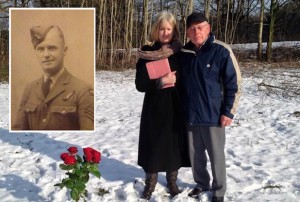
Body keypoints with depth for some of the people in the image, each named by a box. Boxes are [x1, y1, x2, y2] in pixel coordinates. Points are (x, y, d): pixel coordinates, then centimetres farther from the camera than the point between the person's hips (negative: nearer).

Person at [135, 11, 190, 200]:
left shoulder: (180, 51, 1)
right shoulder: (147, 52, -3)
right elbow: (140, 84, -9)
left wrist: (172, 80, -12)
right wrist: (161, 82, -19)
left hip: (176, 107, 1)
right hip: (154, 107, -1)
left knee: (175, 143, 8)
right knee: (153, 144, 5)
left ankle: (172, 181, 27)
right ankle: (150, 182, 23)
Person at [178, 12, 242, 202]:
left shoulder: (221, 51, -11)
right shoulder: (184, 53, 4)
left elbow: (234, 84, -9)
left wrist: (228, 112, -11)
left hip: (213, 115, -4)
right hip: (190, 115, 5)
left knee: (216, 155, 8)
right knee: (195, 154, 16)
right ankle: (202, 184, 36)